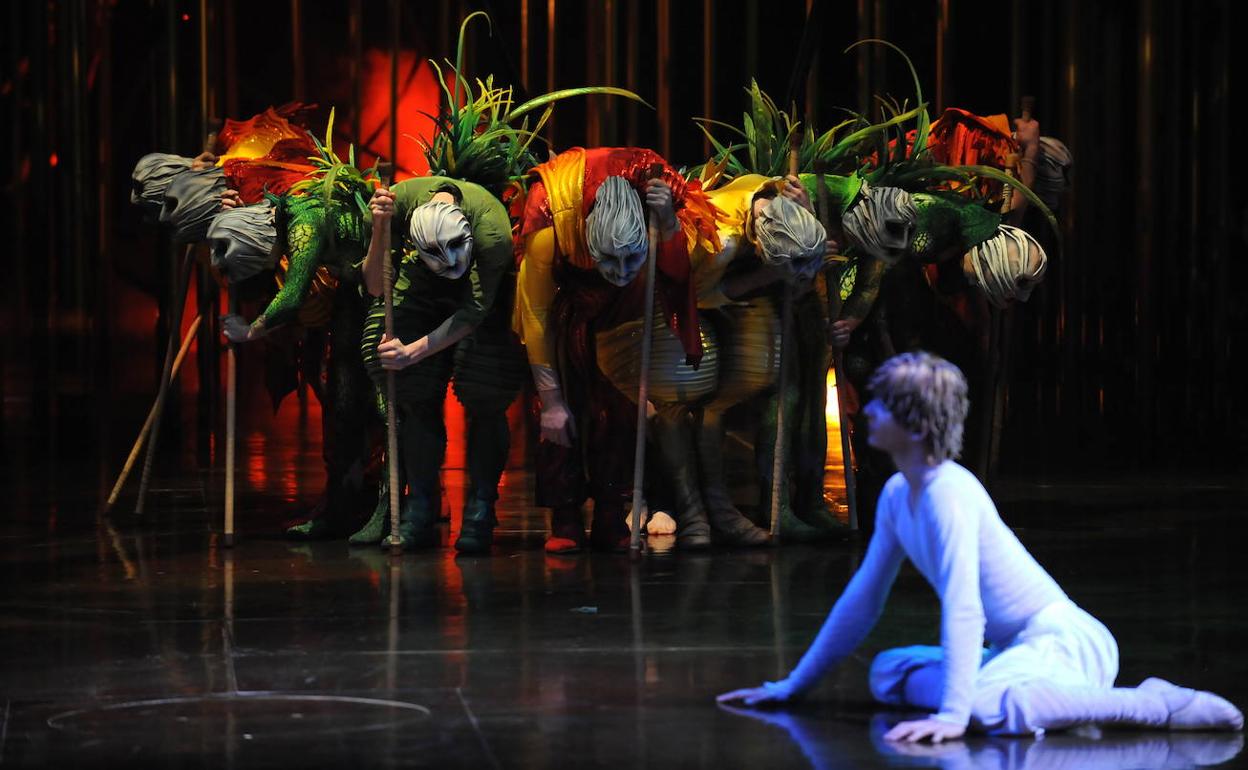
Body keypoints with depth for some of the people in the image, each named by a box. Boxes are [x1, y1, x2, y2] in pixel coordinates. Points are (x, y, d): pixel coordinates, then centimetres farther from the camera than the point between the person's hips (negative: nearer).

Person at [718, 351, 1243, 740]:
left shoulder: (949, 493, -19)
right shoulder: (897, 495, 8)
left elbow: (963, 608, -28)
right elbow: (863, 601, 15)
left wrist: (952, 714, -35)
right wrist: (794, 686, 18)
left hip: (1065, 641, -10)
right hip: (1020, 646, 10)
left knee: (985, 710, -37)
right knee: (888, 672, 13)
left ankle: (1160, 706, -20)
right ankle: (1064, 699, 4)